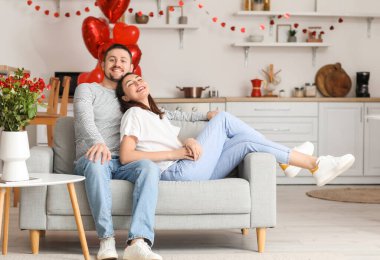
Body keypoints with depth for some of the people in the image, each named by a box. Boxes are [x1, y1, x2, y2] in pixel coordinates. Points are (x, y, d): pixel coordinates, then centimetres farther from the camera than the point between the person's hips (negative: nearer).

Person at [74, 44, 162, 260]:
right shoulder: (87, 90, 16)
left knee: (150, 167, -33)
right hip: (91, 160, -3)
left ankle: (139, 243, -51)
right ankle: (107, 240, -43)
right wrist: (98, 142, -29)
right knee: (96, 160, -41)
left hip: (124, 163, 3)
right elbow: (85, 120, -5)